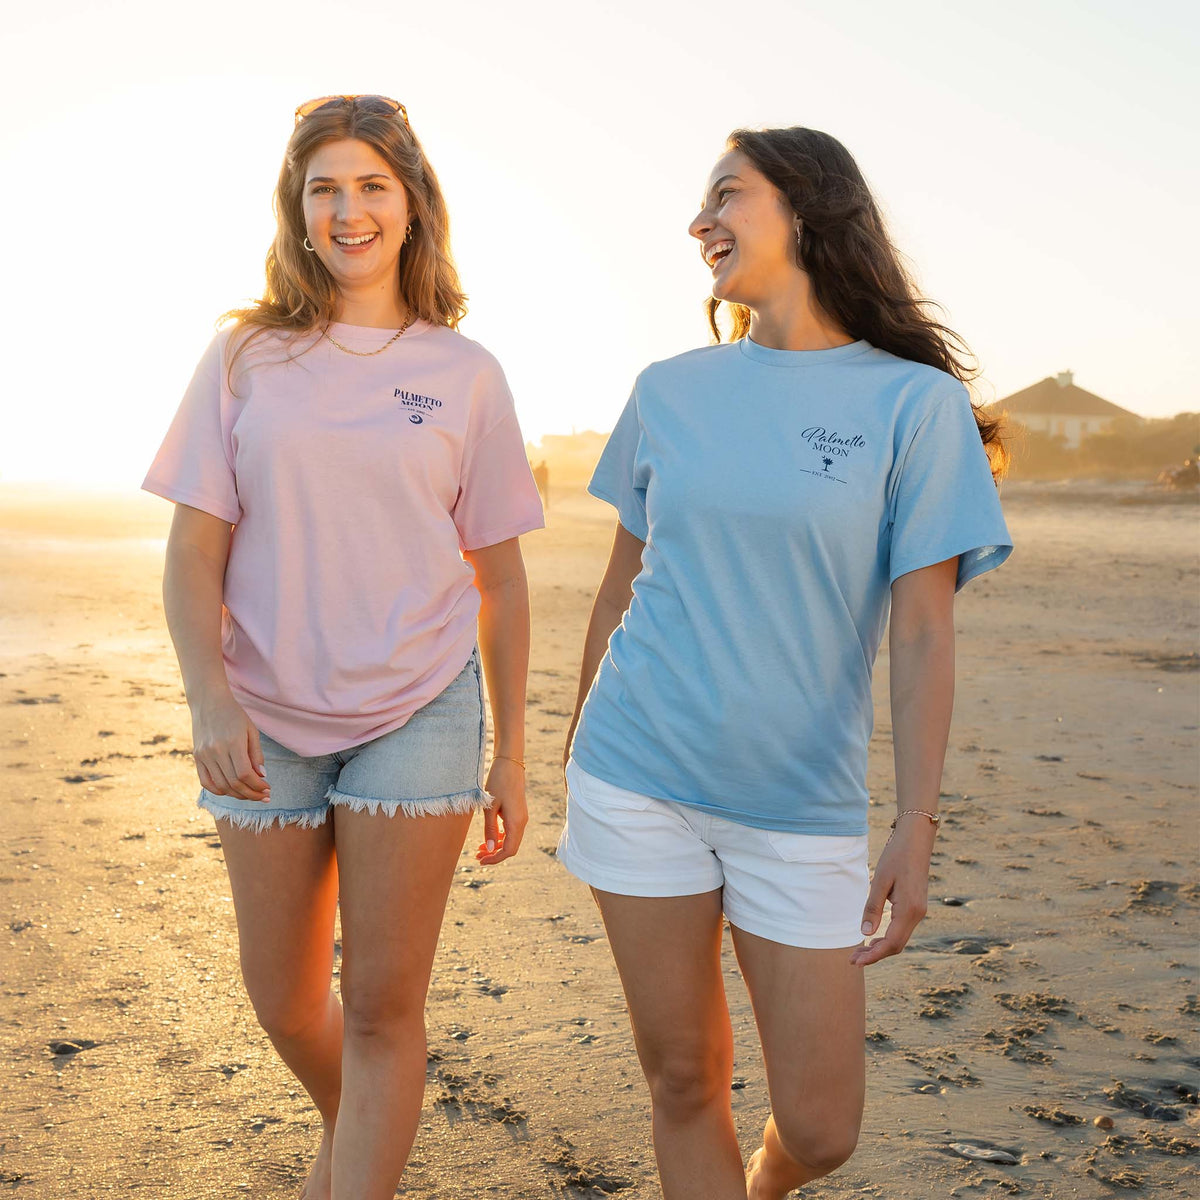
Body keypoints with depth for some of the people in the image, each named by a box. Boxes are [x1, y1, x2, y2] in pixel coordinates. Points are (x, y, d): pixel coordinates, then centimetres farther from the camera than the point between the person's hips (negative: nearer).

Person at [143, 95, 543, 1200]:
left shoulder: (464, 373, 2)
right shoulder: (246, 358, 3)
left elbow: (498, 577, 5)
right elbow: (194, 552, 1)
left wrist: (511, 757, 5)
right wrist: (211, 696, -16)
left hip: (419, 713, -1)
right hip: (267, 720, 2)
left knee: (382, 1007, 1)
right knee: (284, 1003, 15)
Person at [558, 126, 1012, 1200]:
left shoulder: (914, 403, -4)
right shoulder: (669, 392, 6)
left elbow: (924, 635, -7)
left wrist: (917, 827, -12)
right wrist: (580, 731, 16)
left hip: (803, 801, -2)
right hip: (636, 777, 2)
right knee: (684, 1080, 9)